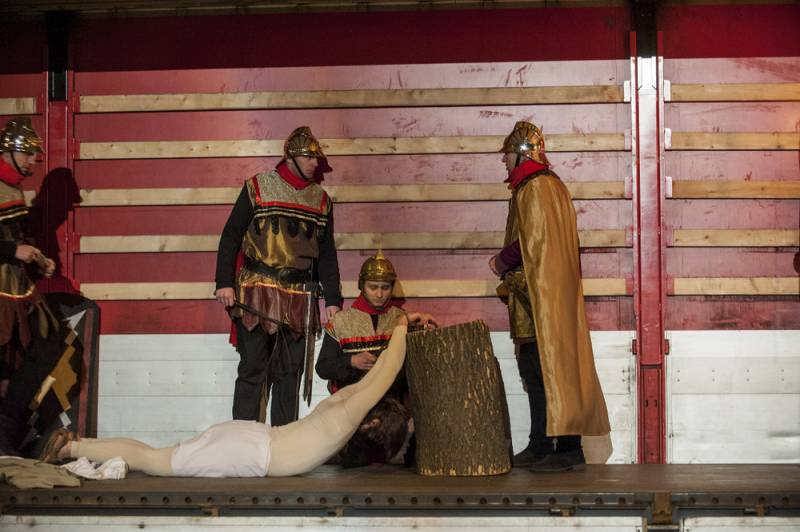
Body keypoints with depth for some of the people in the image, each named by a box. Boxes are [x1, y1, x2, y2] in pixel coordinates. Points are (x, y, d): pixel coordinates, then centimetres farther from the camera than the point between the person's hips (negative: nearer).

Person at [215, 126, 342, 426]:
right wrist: (225, 283, -8)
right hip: (257, 295, -4)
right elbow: (230, 237, 1)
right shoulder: (257, 188, 1)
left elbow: (327, 255, 16)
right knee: (253, 370, -4)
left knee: (289, 374, 7)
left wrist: (333, 300, 9)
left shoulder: (321, 200, 13)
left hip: (300, 299, 4)